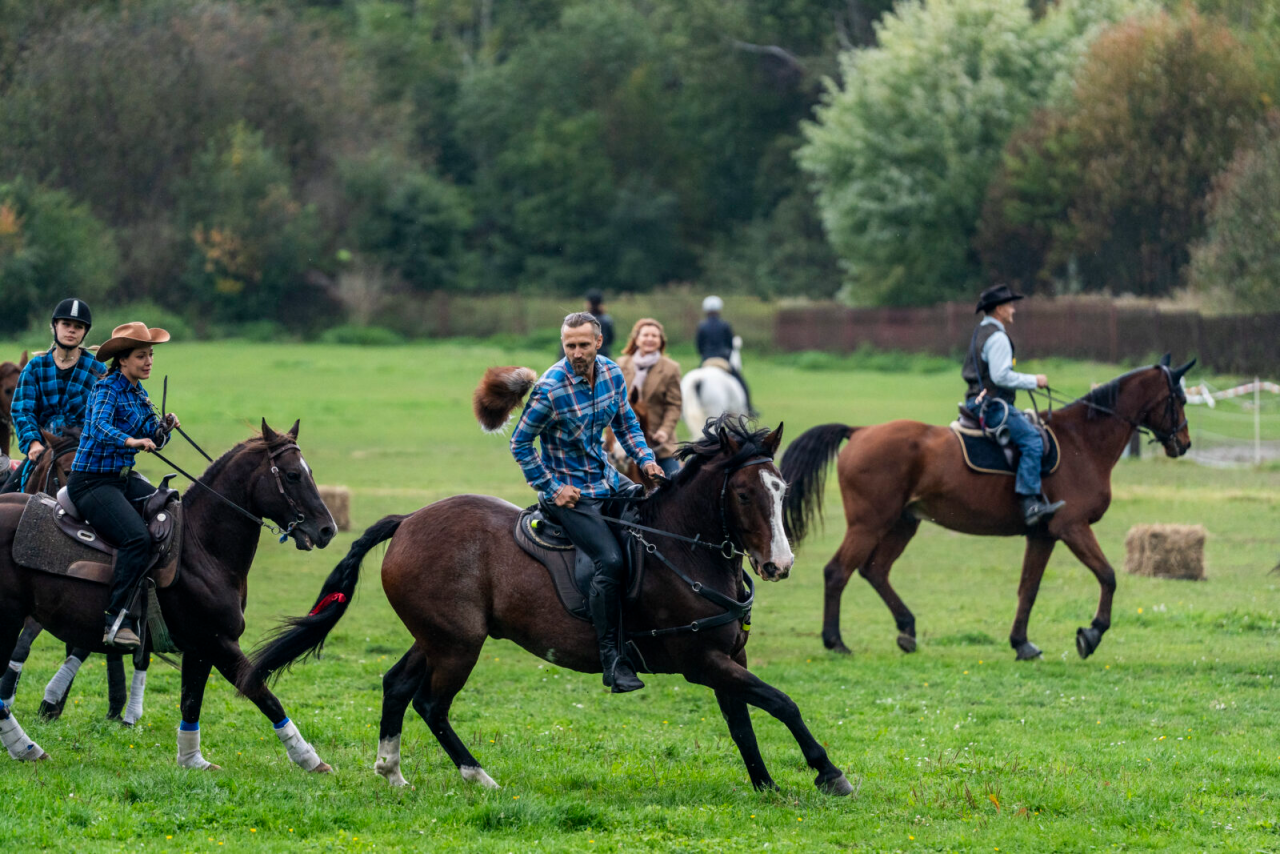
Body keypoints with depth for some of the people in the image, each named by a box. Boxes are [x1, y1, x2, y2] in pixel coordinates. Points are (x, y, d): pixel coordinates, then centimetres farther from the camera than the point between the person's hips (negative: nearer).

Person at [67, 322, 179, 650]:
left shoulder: (137, 392, 12)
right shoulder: (107, 389, -13)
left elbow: (152, 438, 14)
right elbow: (99, 428, -32)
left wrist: (165, 427, -8)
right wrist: (131, 441, -49)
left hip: (125, 478, 9)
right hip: (92, 481, -9)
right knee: (137, 538, -28)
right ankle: (116, 621, -28)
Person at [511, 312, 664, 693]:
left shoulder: (612, 374, 1)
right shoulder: (550, 389, -18)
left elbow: (626, 423, 16)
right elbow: (520, 443, -9)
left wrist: (645, 458, 0)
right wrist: (551, 487, -12)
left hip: (608, 481, 7)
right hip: (570, 494, -7)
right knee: (610, 560, -24)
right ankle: (612, 659, -20)